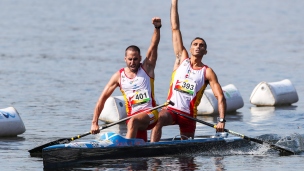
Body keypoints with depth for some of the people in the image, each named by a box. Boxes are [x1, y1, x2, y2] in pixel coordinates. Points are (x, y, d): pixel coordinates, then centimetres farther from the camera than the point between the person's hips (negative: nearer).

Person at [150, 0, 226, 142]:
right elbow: (175, 28, 6)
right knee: (159, 119, -34)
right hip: (171, 110, -1)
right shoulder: (182, 59, 7)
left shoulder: (207, 72, 2)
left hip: (188, 115, 1)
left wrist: (222, 121, -19)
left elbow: (220, 97, -4)